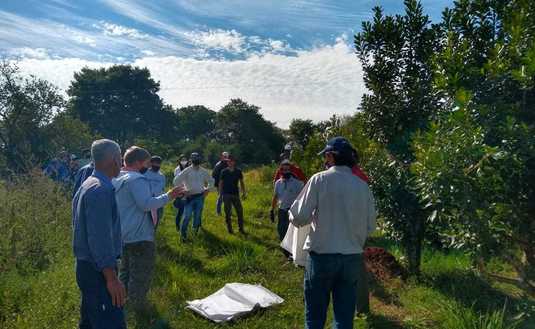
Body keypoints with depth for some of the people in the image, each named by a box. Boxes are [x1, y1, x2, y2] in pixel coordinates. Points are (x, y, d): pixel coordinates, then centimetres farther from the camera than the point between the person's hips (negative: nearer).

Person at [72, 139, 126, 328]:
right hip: (98, 270, -11)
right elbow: (100, 238, -26)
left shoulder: (87, 185, 11)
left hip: (86, 267, 11)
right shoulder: (101, 189, -21)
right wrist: (112, 278, -23)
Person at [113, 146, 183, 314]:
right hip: (139, 236, -10)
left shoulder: (116, 179, 9)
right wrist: (168, 196, -23)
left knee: (125, 268, 23)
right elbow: (146, 204, -29)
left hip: (122, 234, 10)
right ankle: (137, 303, 16)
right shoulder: (137, 179, -21)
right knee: (142, 272, 5)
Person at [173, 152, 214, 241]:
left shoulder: (204, 171, 4)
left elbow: (211, 181, 20)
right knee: (187, 216, -6)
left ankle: (195, 229, 29)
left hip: (200, 197, 3)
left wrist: (207, 189, 7)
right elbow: (176, 181, -8)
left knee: (198, 215, 10)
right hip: (190, 197, -3)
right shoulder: (187, 171, -7)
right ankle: (183, 233, 7)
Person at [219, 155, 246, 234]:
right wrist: (220, 193, 0)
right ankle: (229, 228, 18)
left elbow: (241, 182, 10)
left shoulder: (238, 171, 1)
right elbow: (220, 183, 4)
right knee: (228, 213, 5)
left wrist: (244, 192, 5)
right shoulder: (224, 172, -3)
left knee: (240, 211, -1)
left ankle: (241, 228, 10)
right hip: (226, 194, -1)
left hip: (235, 194, 1)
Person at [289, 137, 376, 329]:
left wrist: (293, 217, 11)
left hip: (322, 256, -3)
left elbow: (299, 218, -11)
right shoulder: (362, 186, 1)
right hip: (352, 258, 3)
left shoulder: (320, 179, -9)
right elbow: (370, 226, 7)